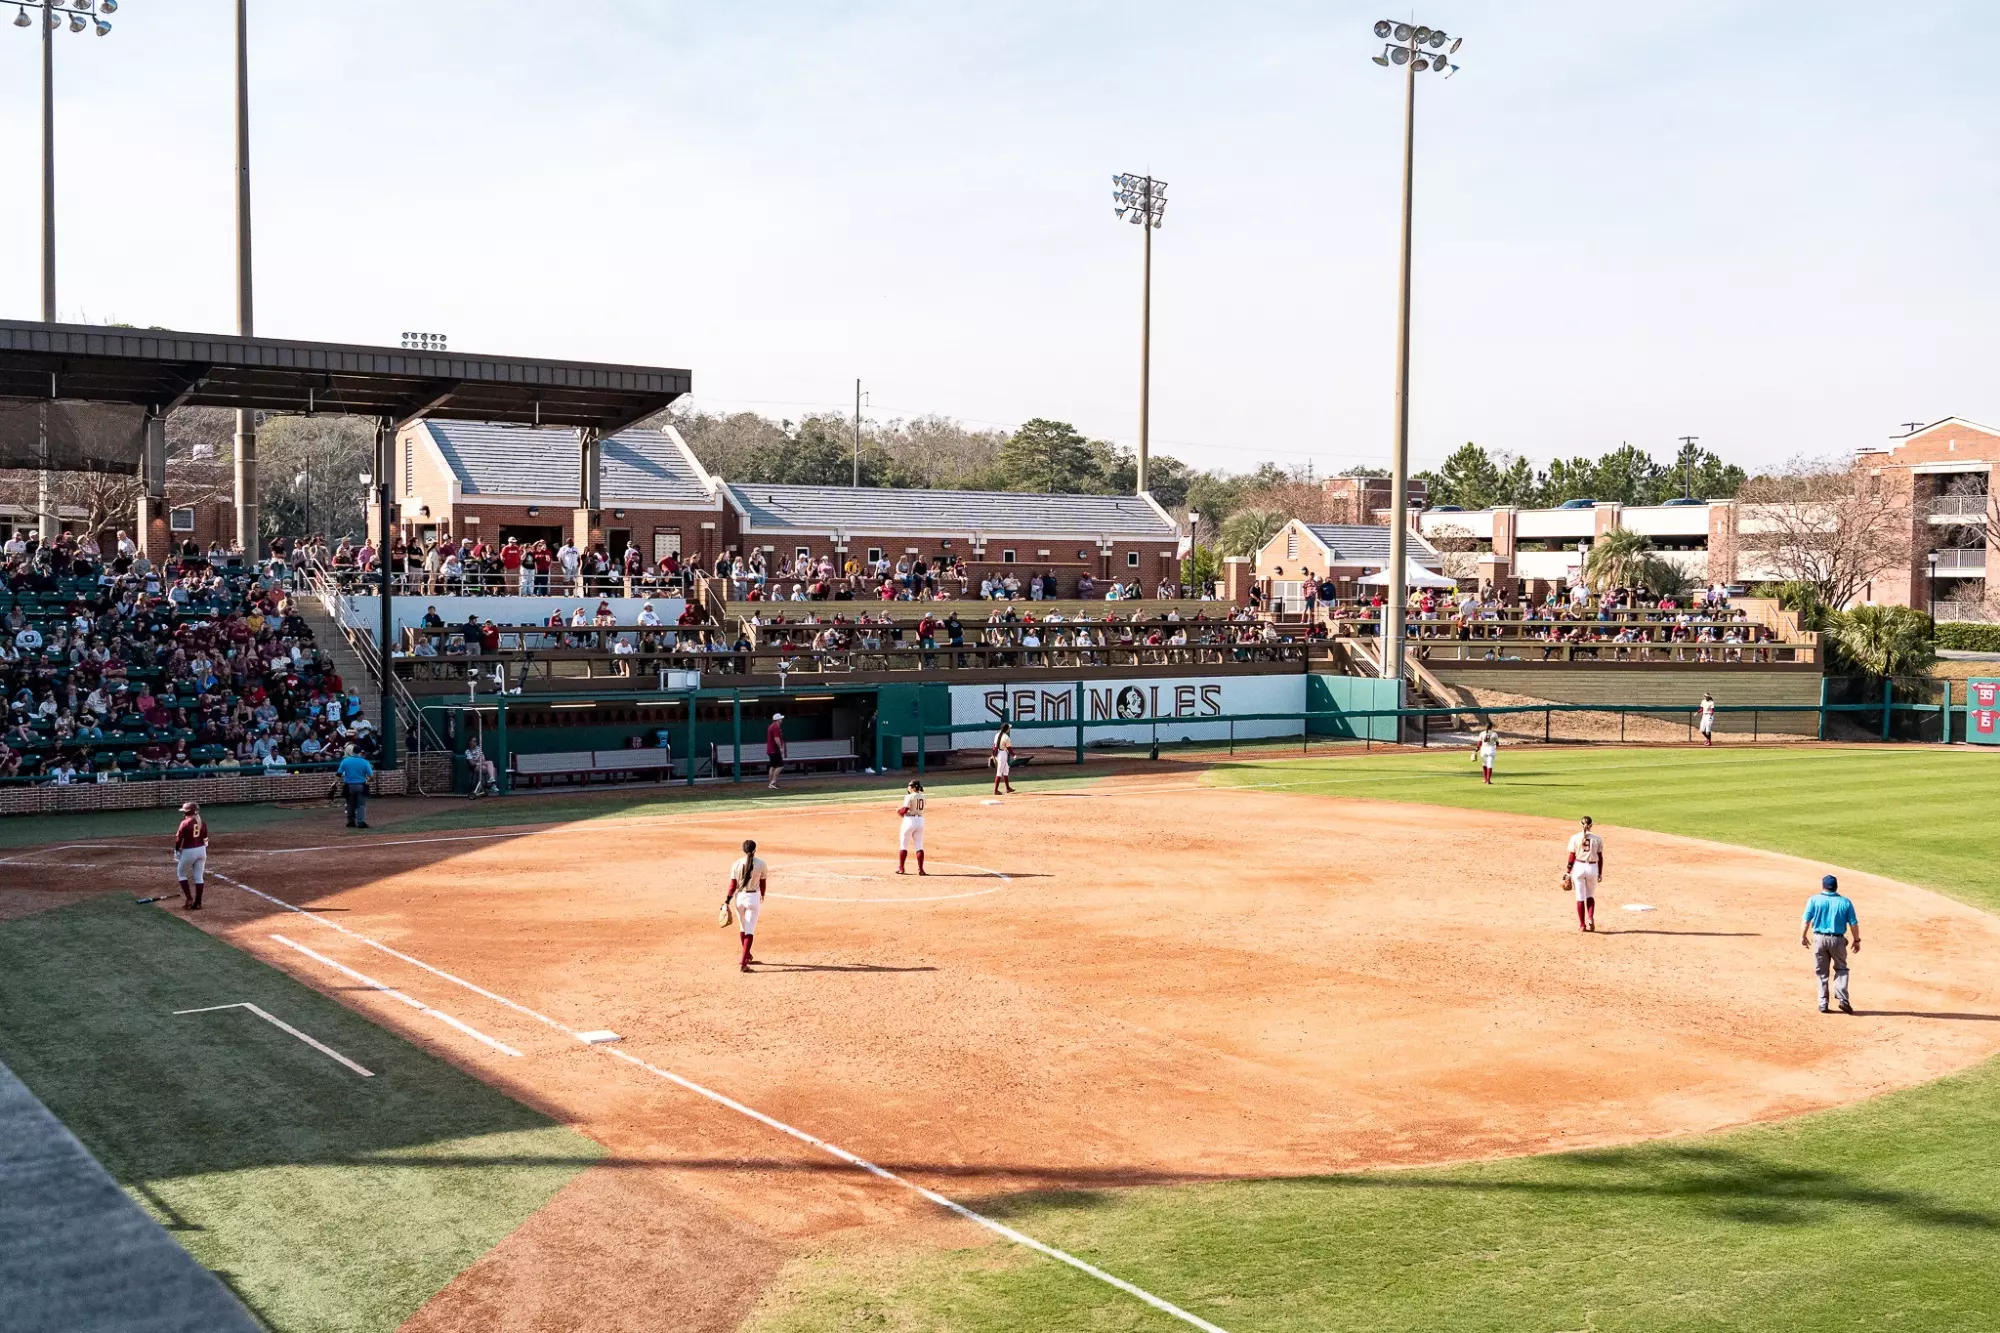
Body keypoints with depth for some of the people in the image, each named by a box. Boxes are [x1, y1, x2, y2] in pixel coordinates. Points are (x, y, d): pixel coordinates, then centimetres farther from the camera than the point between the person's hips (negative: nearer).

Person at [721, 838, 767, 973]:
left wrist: (726, 902, -5)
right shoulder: (761, 864, -6)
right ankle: (743, 962, -13)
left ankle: (747, 956, 37)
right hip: (753, 897, -2)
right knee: (749, 930, -2)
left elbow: (733, 885, -8)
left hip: (739, 897, 2)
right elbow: (762, 883, 3)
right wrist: (762, 896, 21)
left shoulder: (737, 864, -4)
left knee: (743, 927, 22)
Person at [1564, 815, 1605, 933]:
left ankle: (1582, 924, 8)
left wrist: (1568, 872, 1)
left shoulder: (1575, 838, -5)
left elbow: (1572, 857, -5)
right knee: (1590, 895, 18)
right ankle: (1590, 918, -2)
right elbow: (1600, 857, 2)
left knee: (1580, 897, 6)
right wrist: (1600, 873, 11)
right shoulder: (1597, 839, -1)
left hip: (1578, 867, -1)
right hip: (1593, 868, 1)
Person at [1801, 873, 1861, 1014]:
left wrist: (1803, 936, 2)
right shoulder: (1845, 902, -1)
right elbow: (1854, 924, -1)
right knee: (1841, 969, 17)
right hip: (1838, 939, 0)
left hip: (1819, 939, 0)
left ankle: (1823, 1003, 10)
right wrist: (1857, 940, 10)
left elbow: (1806, 920, -8)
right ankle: (1842, 999, 2)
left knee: (1821, 972, 10)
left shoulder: (1814, 900, -3)